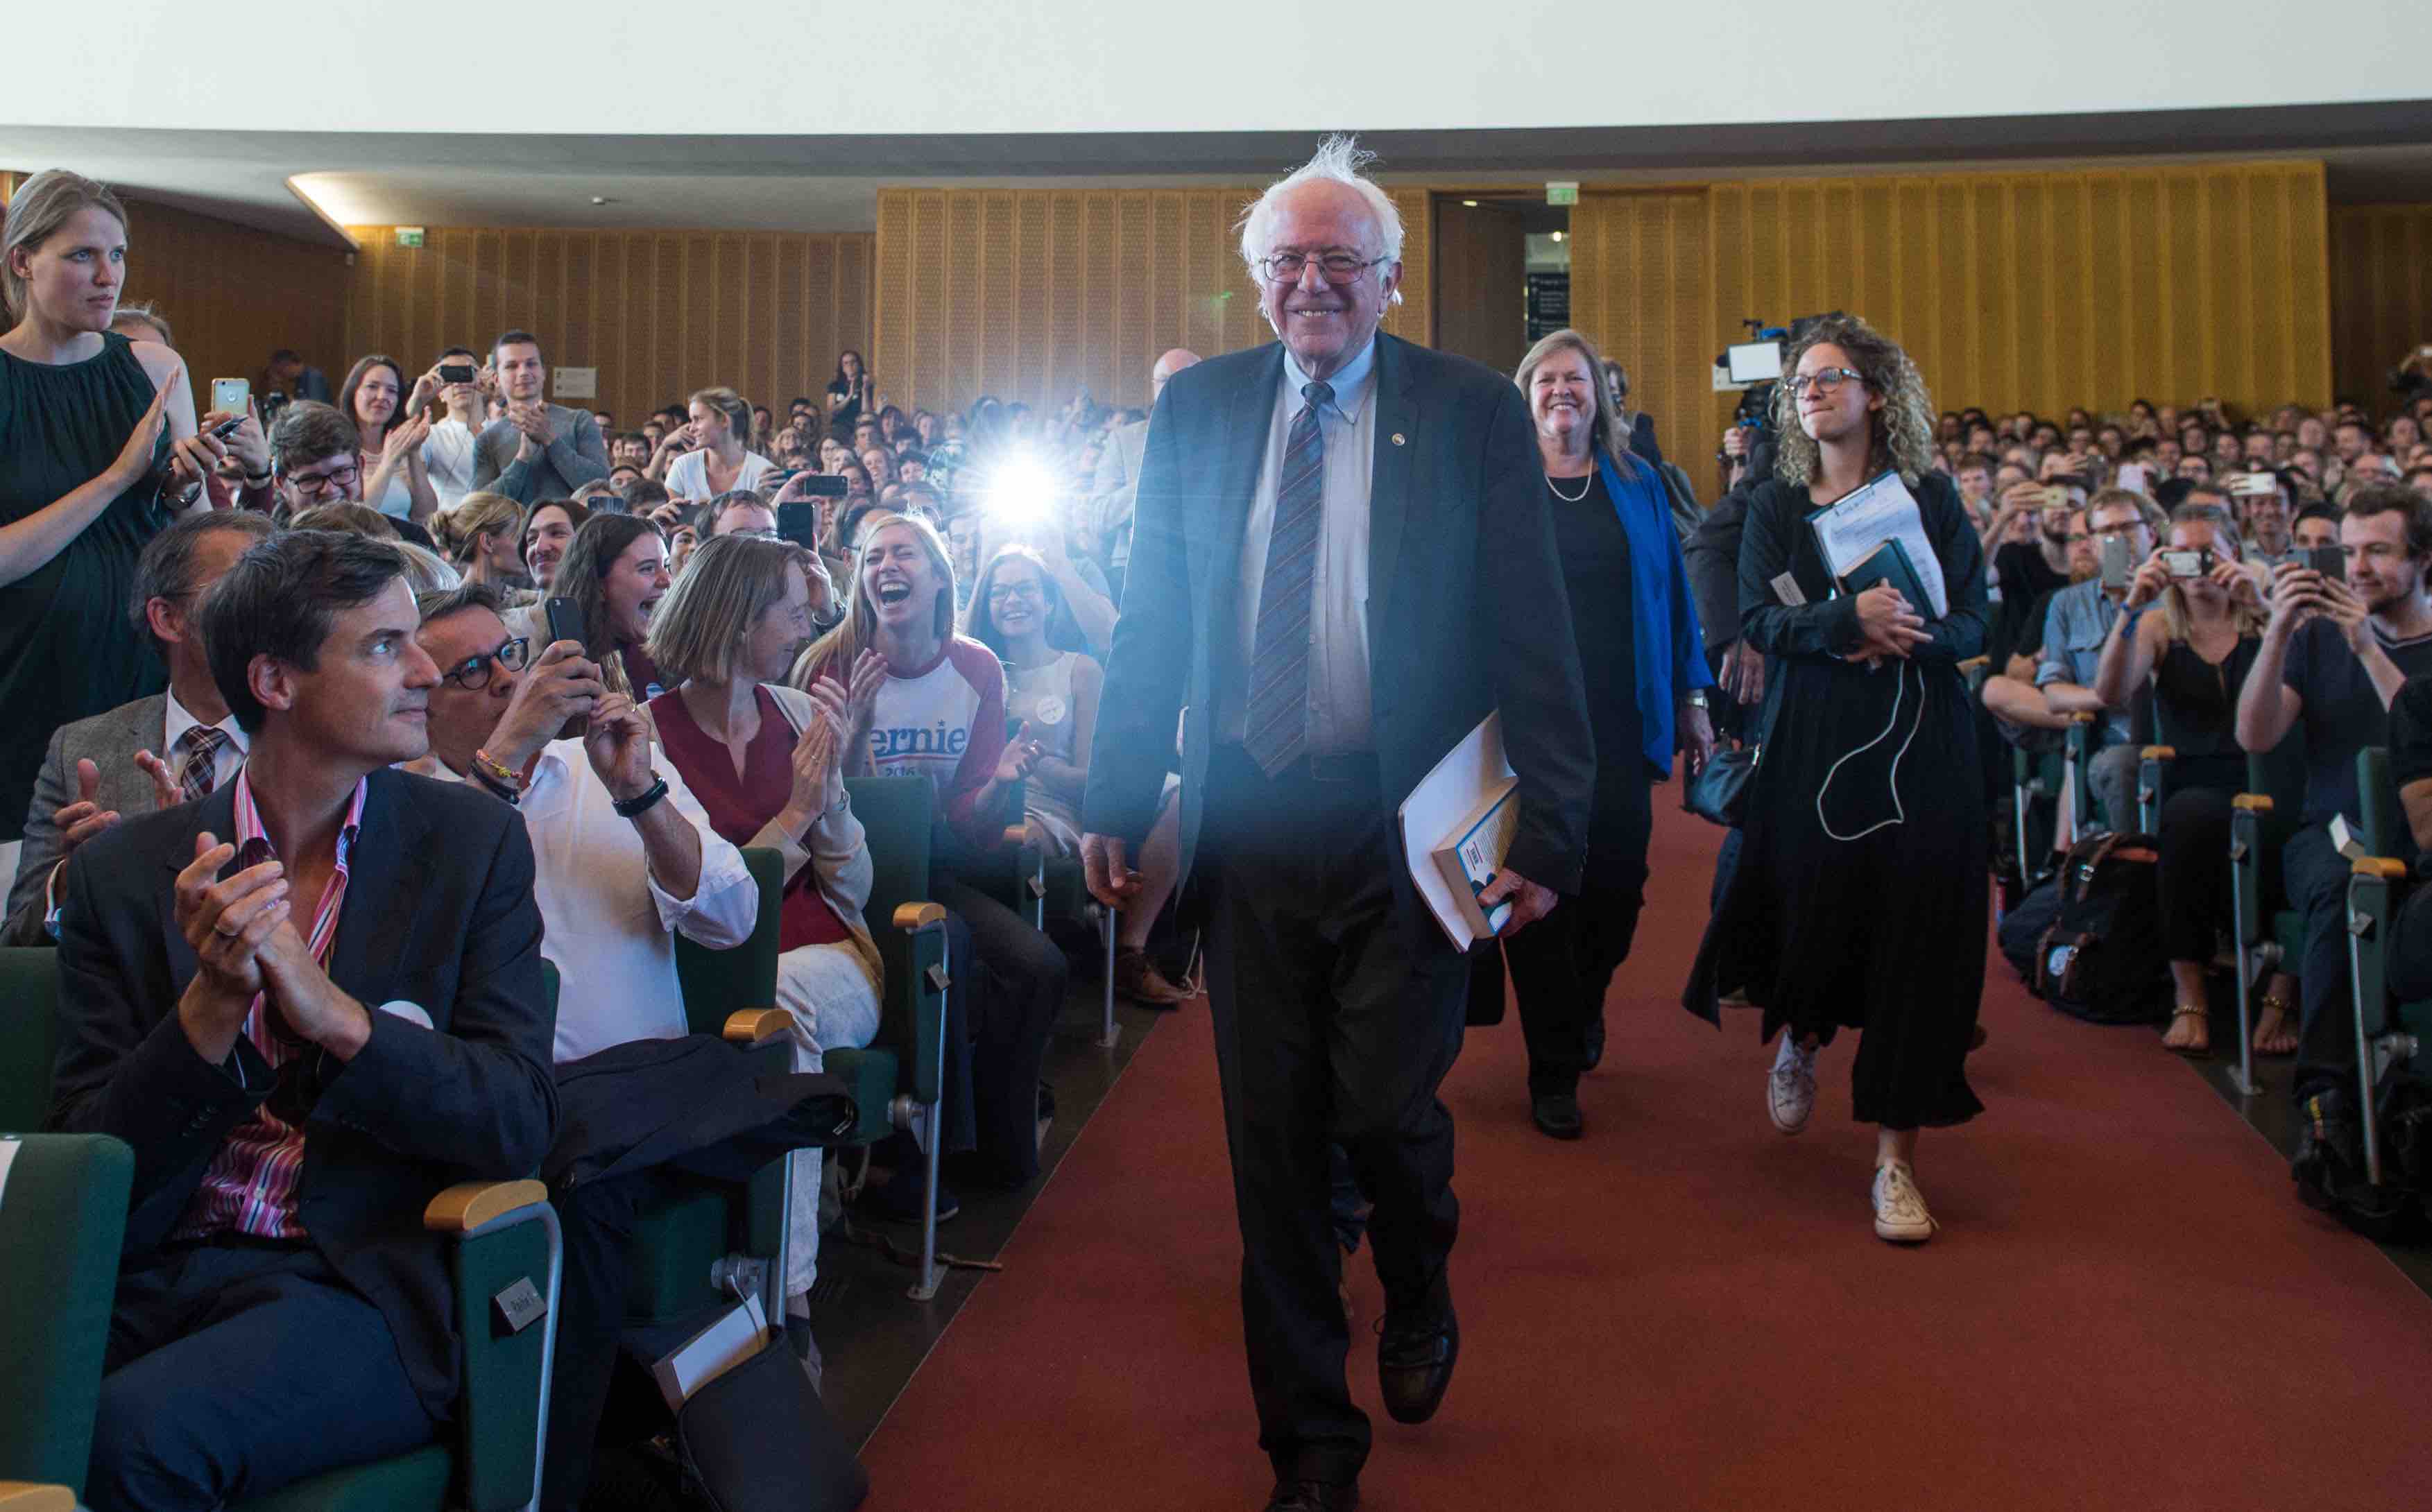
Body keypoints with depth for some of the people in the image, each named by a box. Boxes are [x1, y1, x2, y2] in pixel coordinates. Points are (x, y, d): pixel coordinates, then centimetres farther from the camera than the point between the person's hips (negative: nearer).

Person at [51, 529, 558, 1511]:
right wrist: (213, 1003, -15)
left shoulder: (475, 844, 3)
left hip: (363, 1280, -1)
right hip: (151, 1275, 2)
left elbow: (521, 1121, -5)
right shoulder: (124, 870, 7)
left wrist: (333, 1013, -19)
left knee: (136, 1431, -28)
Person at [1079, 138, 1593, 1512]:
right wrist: (1117, 806, 4)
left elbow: (1534, 636, -4)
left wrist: (1551, 829, -10)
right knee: (1273, 1137, 8)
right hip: (1247, 820, 3)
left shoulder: (1475, 413, -1)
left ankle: (1421, 1303, 36)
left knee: (1387, 1109, -2)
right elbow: (1151, 623, 9)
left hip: (1405, 823, -2)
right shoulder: (1198, 409, 7)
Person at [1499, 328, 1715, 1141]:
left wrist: (1691, 701, 7)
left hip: (1621, 720, 2)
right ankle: (1554, 1071, 15)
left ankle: (1583, 1003, 33)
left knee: (1618, 881, 1)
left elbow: (1671, 593, 10)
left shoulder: (1638, 485, 9)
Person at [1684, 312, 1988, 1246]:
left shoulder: (1929, 496, 7)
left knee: (1912, 935, -3)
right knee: (1813, 912, -1)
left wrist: (1903, 637, -18)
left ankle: (1895, 1156, 5)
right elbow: (1758, 618, -5)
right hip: (1813, 742, 0)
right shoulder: (1777, 503, 8)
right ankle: (1799, 1039, 36)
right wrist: (1847, 621, -22)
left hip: (1920, 744, 0)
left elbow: (1972, 623, 2)